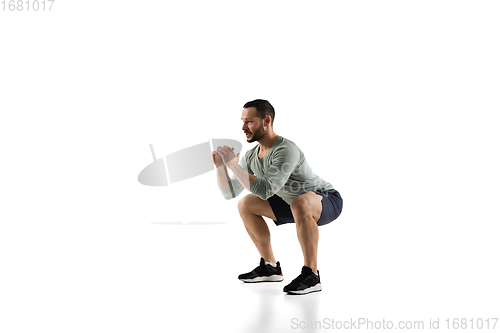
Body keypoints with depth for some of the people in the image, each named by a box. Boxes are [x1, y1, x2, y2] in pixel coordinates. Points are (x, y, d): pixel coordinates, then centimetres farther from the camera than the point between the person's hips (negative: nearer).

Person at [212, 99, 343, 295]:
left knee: (300, 204, -41)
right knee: (245, 205, 6)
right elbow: (229, 193, 0)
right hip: (297, 204, 9)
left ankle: (311, 275, -27)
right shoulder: (252, 156, -3)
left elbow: (265, 190, -40)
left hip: (328, 201, -9)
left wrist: (233, 163, -34)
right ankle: (270, 267, 12)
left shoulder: (286, 150, -31)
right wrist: (220, 166, -16)